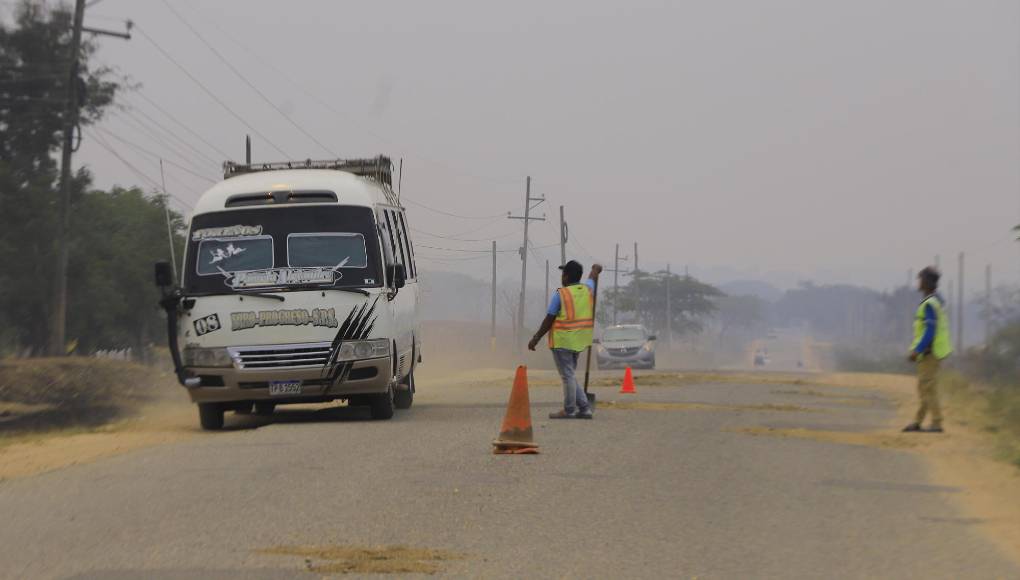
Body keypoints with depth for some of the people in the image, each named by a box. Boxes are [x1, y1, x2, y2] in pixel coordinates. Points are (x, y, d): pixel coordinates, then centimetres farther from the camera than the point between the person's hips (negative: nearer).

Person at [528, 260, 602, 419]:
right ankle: (584, 408, 13)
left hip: (563, 340, -7)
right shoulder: (587, 289, 6)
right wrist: (596, 270, 54)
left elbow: (549, 321, -11)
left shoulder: (560, 295, -13)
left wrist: (536, 339, -3)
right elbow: (593, 279, 32)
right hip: (579, 340, 7)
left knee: (568, 375, -3)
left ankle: (569, 410, 1)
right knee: (570, 375, 17)